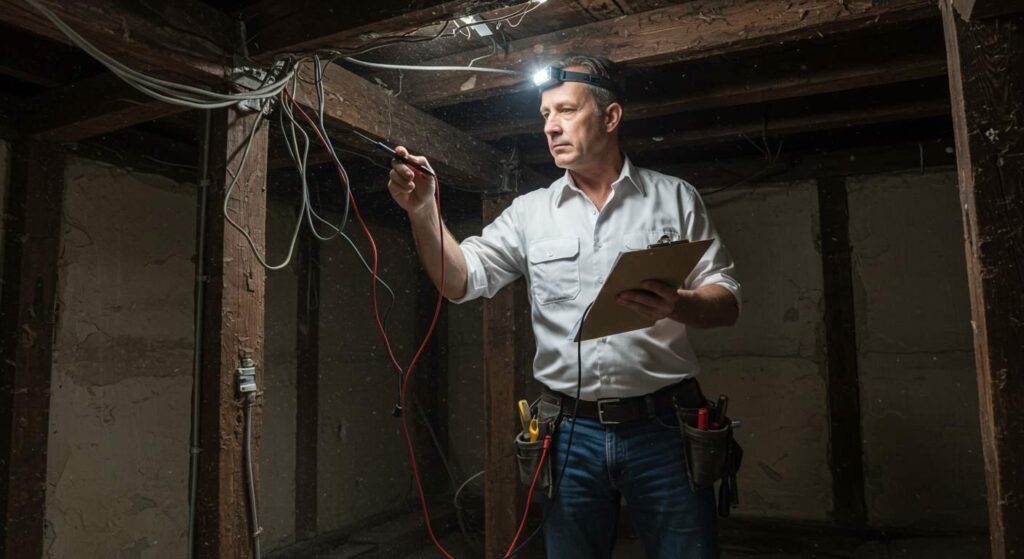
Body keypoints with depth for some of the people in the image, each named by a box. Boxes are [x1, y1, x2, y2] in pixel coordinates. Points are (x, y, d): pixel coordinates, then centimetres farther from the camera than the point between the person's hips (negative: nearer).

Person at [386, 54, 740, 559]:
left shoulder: (674, 197, 3)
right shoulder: (529, 212, 7)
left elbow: (727, 301, 1)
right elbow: (461, 281, 0)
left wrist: (677, 305, -21)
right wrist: (423, 211, -15)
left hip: (662, 426, -1)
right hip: (572, 432, 2)